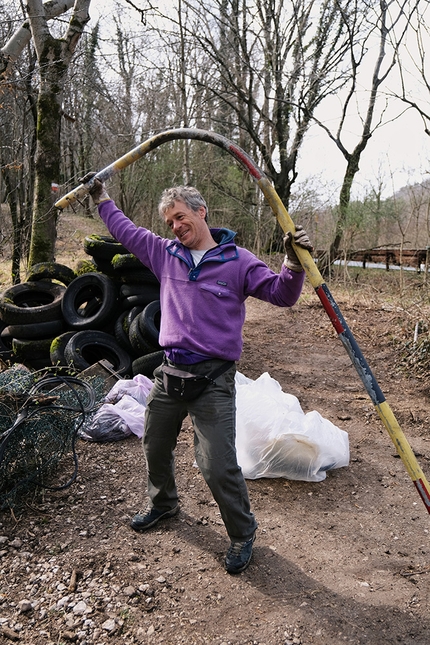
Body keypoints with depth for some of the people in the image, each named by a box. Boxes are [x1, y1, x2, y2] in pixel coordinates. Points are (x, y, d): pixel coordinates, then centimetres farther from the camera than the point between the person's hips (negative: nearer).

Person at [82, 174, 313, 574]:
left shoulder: (237, 261, -4)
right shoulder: (165, 253, 8)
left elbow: (281, 294, -8)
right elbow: (126, 231, 23)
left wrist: (293, 265, -25)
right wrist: (102, 199, 29)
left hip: (213, 378, -5)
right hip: (169, 371, 6)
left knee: (218, 466, -7)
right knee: (156, 448, 21)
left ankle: (243, 533, 19)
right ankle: (162, 504, 51)